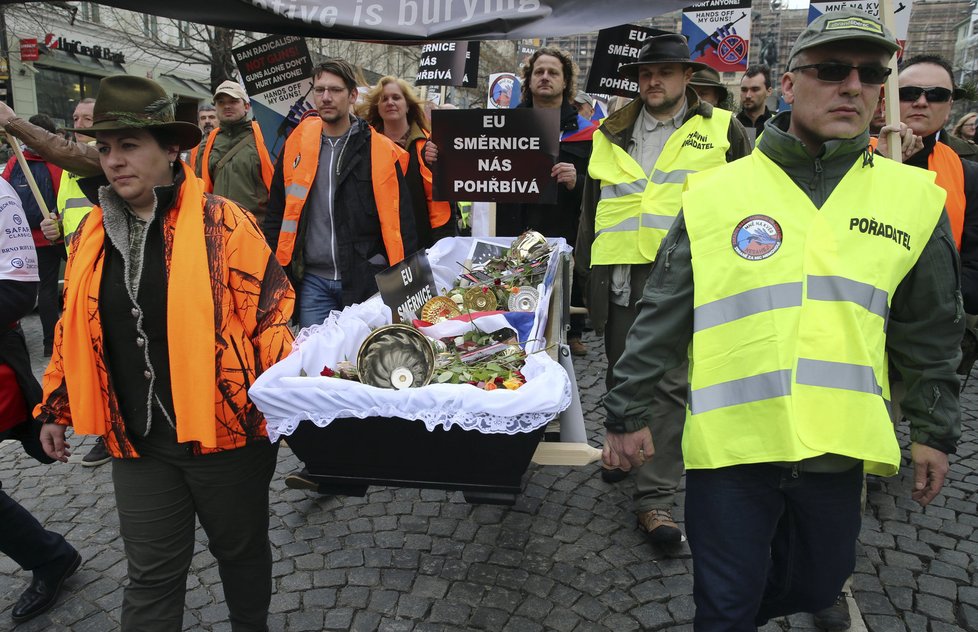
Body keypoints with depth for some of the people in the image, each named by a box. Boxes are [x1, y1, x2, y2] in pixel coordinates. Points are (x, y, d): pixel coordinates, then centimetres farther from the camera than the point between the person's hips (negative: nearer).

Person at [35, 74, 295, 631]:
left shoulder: (222, 223, -11)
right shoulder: (93, 235, 6)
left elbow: (272, 308, -11)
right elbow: (74, 332, 16)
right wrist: (57, 408, 18)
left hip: (225, 428, -3)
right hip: (138, 443, 4)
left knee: (241, 549, 18)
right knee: (152, 576, 14)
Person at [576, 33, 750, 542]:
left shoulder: (721, 131, 7)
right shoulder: (612, 134, 15)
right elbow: (591, 204, 18)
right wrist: (587, 264, 12)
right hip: (619, 272, 4)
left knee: (670, 382, -6)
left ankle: (656, 495, 0)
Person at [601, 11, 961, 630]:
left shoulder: (915, 198, 3)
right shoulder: (715, 192, -4)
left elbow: (931, 333, 11)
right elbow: (662, 318, -2)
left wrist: (935, 431, 14)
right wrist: (628, 412, 1)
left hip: (839, 444, 3)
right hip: (729, 439, -3)